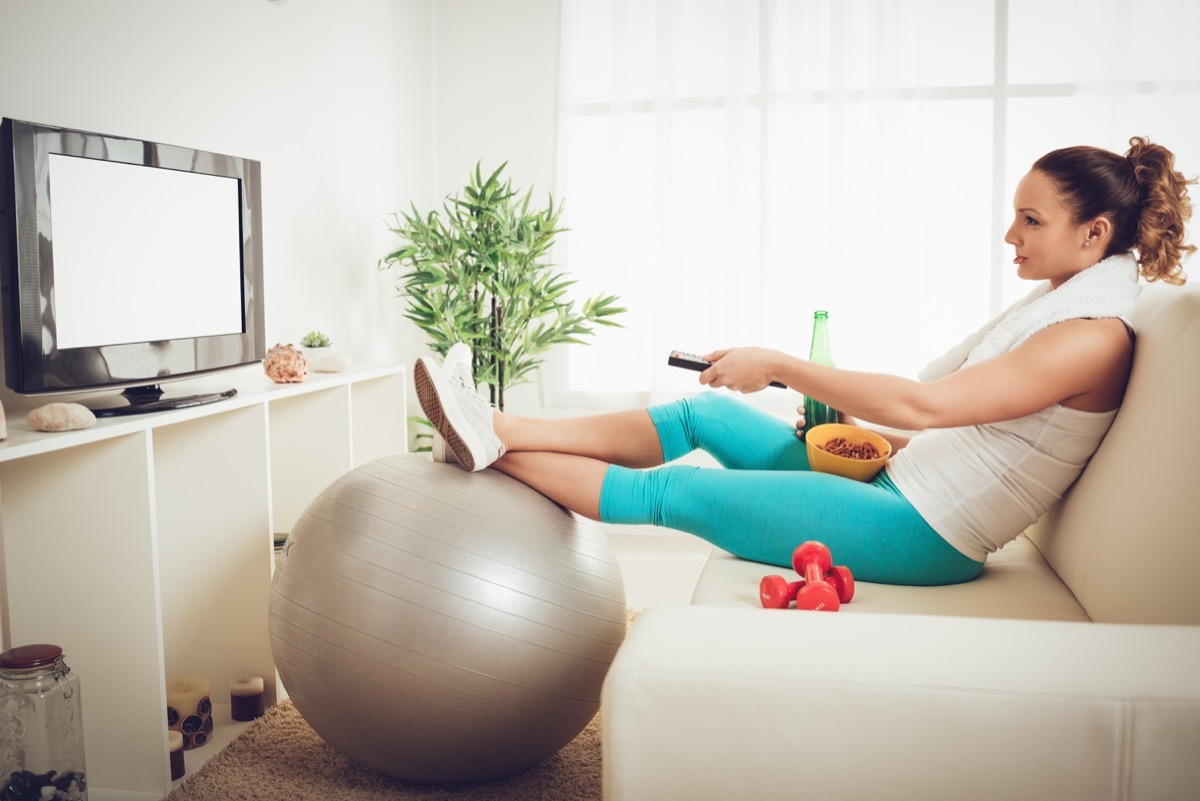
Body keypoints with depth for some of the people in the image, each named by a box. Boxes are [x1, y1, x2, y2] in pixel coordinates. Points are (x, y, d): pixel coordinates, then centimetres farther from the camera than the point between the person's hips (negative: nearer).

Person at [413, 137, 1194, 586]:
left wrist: (779, 365, -20)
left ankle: (490, 447, 0)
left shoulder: (1095, 336, -17)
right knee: (707, 411, 2)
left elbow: (923, 405, -26)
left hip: (920, 534, -9)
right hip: (902, 492, 9)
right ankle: (498, 430, 2)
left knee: (669, 492, -10)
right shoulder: (1058, 303, 14)